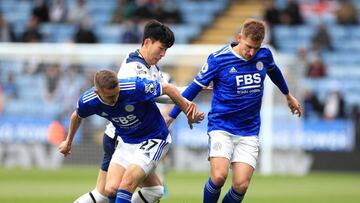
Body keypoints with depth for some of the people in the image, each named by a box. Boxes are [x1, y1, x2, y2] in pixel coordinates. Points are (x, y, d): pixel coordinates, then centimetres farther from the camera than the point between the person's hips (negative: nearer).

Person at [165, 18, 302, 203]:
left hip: (249, 133, 3)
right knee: (218, 176, -23)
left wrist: (288, 96, 41)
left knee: (241, 185, -11)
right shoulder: (218, 59, -11)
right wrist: (171, 116, 3)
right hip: (221, 128, -3)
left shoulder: (264, 56, 0)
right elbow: (195, 87, -1)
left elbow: (274, 72, 24)